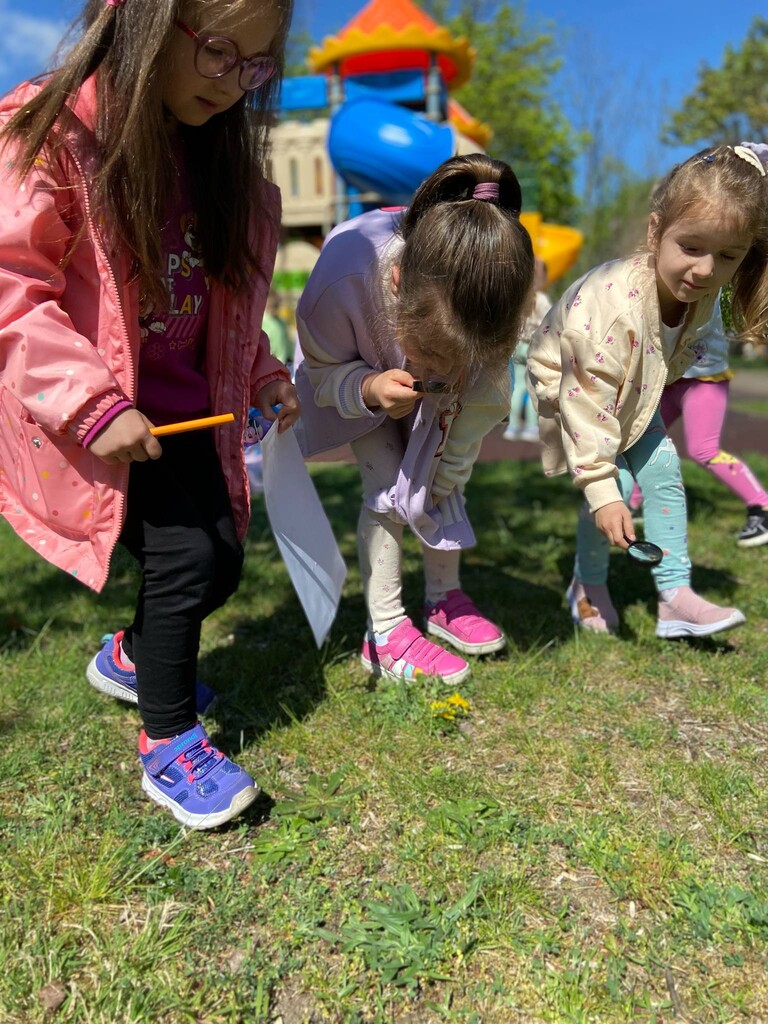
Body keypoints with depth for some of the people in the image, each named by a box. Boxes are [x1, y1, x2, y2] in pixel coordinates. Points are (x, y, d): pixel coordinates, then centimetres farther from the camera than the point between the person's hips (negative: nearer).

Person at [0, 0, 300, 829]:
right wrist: (93, 404, -24)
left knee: (222, 561, 9)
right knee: (183, 554, -16)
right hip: (91, 422, -7)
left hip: (186, 412, 7)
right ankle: (168, 746, 8)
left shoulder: (219, 152, 7)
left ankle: (131, 656, 41)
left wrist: (261, 376, 7)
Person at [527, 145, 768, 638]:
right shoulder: (616, 306, -40)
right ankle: (589, 587, 9)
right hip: (566, 384, -6)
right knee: (618, 483, -17)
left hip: (634, 394, 7)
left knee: (663, 468, -3)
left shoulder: (701, 294, -18)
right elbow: (587, 402, -36)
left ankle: (676, 594, 5)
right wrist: (601, 492, -34)